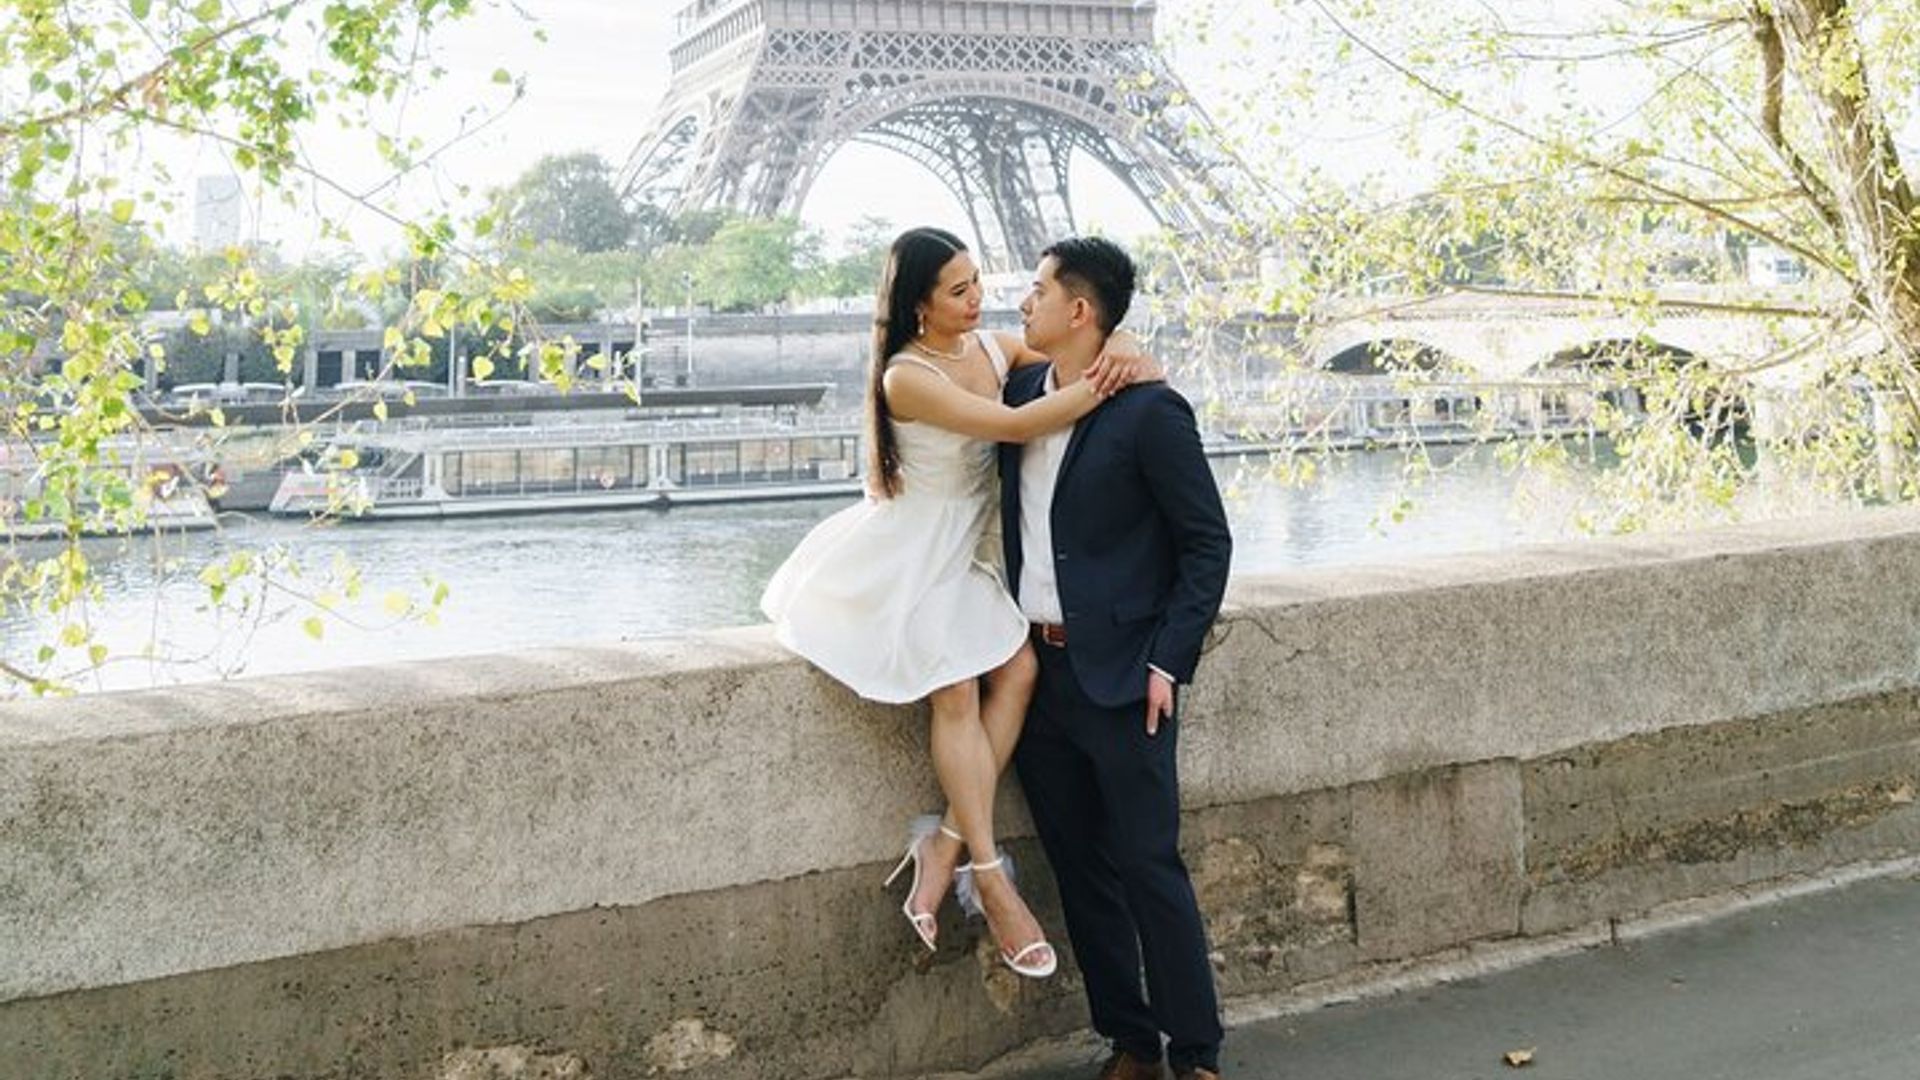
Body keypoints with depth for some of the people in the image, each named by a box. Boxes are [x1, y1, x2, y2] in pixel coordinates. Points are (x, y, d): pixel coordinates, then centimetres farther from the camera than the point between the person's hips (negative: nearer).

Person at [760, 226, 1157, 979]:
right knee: (957, 691, -18)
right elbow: (1013, 427, -26)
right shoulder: (907, 376, -20)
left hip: (965, 549, 7)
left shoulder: (991, 348, 3)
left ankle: (946, 842, -8)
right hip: (909, 553, -7)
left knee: (1017, 667, -12)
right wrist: (1102, 388, -24)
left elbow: (1073, 358, 7)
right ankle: (990, 876, -12)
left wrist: (1122, 360, -17)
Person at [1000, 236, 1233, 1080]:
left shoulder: (1150, 411, -11)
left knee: (1149, 866, -2)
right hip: (1037, 668, 7)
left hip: (1120, 674, -6)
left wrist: (1169, 662, -13)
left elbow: (1208, 542, -8)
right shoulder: (1020, 393, 9)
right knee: (1080, 869, 11)